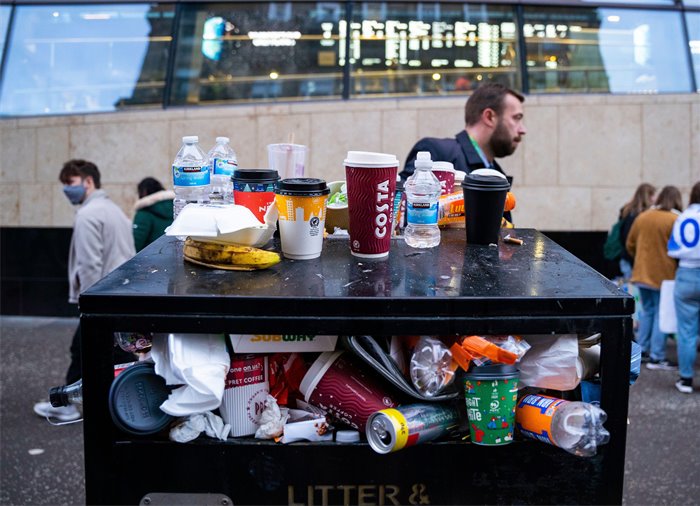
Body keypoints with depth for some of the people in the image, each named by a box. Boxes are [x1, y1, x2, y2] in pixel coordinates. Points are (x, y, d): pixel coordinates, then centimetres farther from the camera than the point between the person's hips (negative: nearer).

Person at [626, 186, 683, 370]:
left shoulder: (642, 217, 4)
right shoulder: (675, 220, -14)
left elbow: (630, 245, 11)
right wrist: (676, 265, 5)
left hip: (642, 273, 5)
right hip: (664, 275, -5)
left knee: (647, 311, 19)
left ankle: (642, 348, 24)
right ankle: (657, 357, 4)